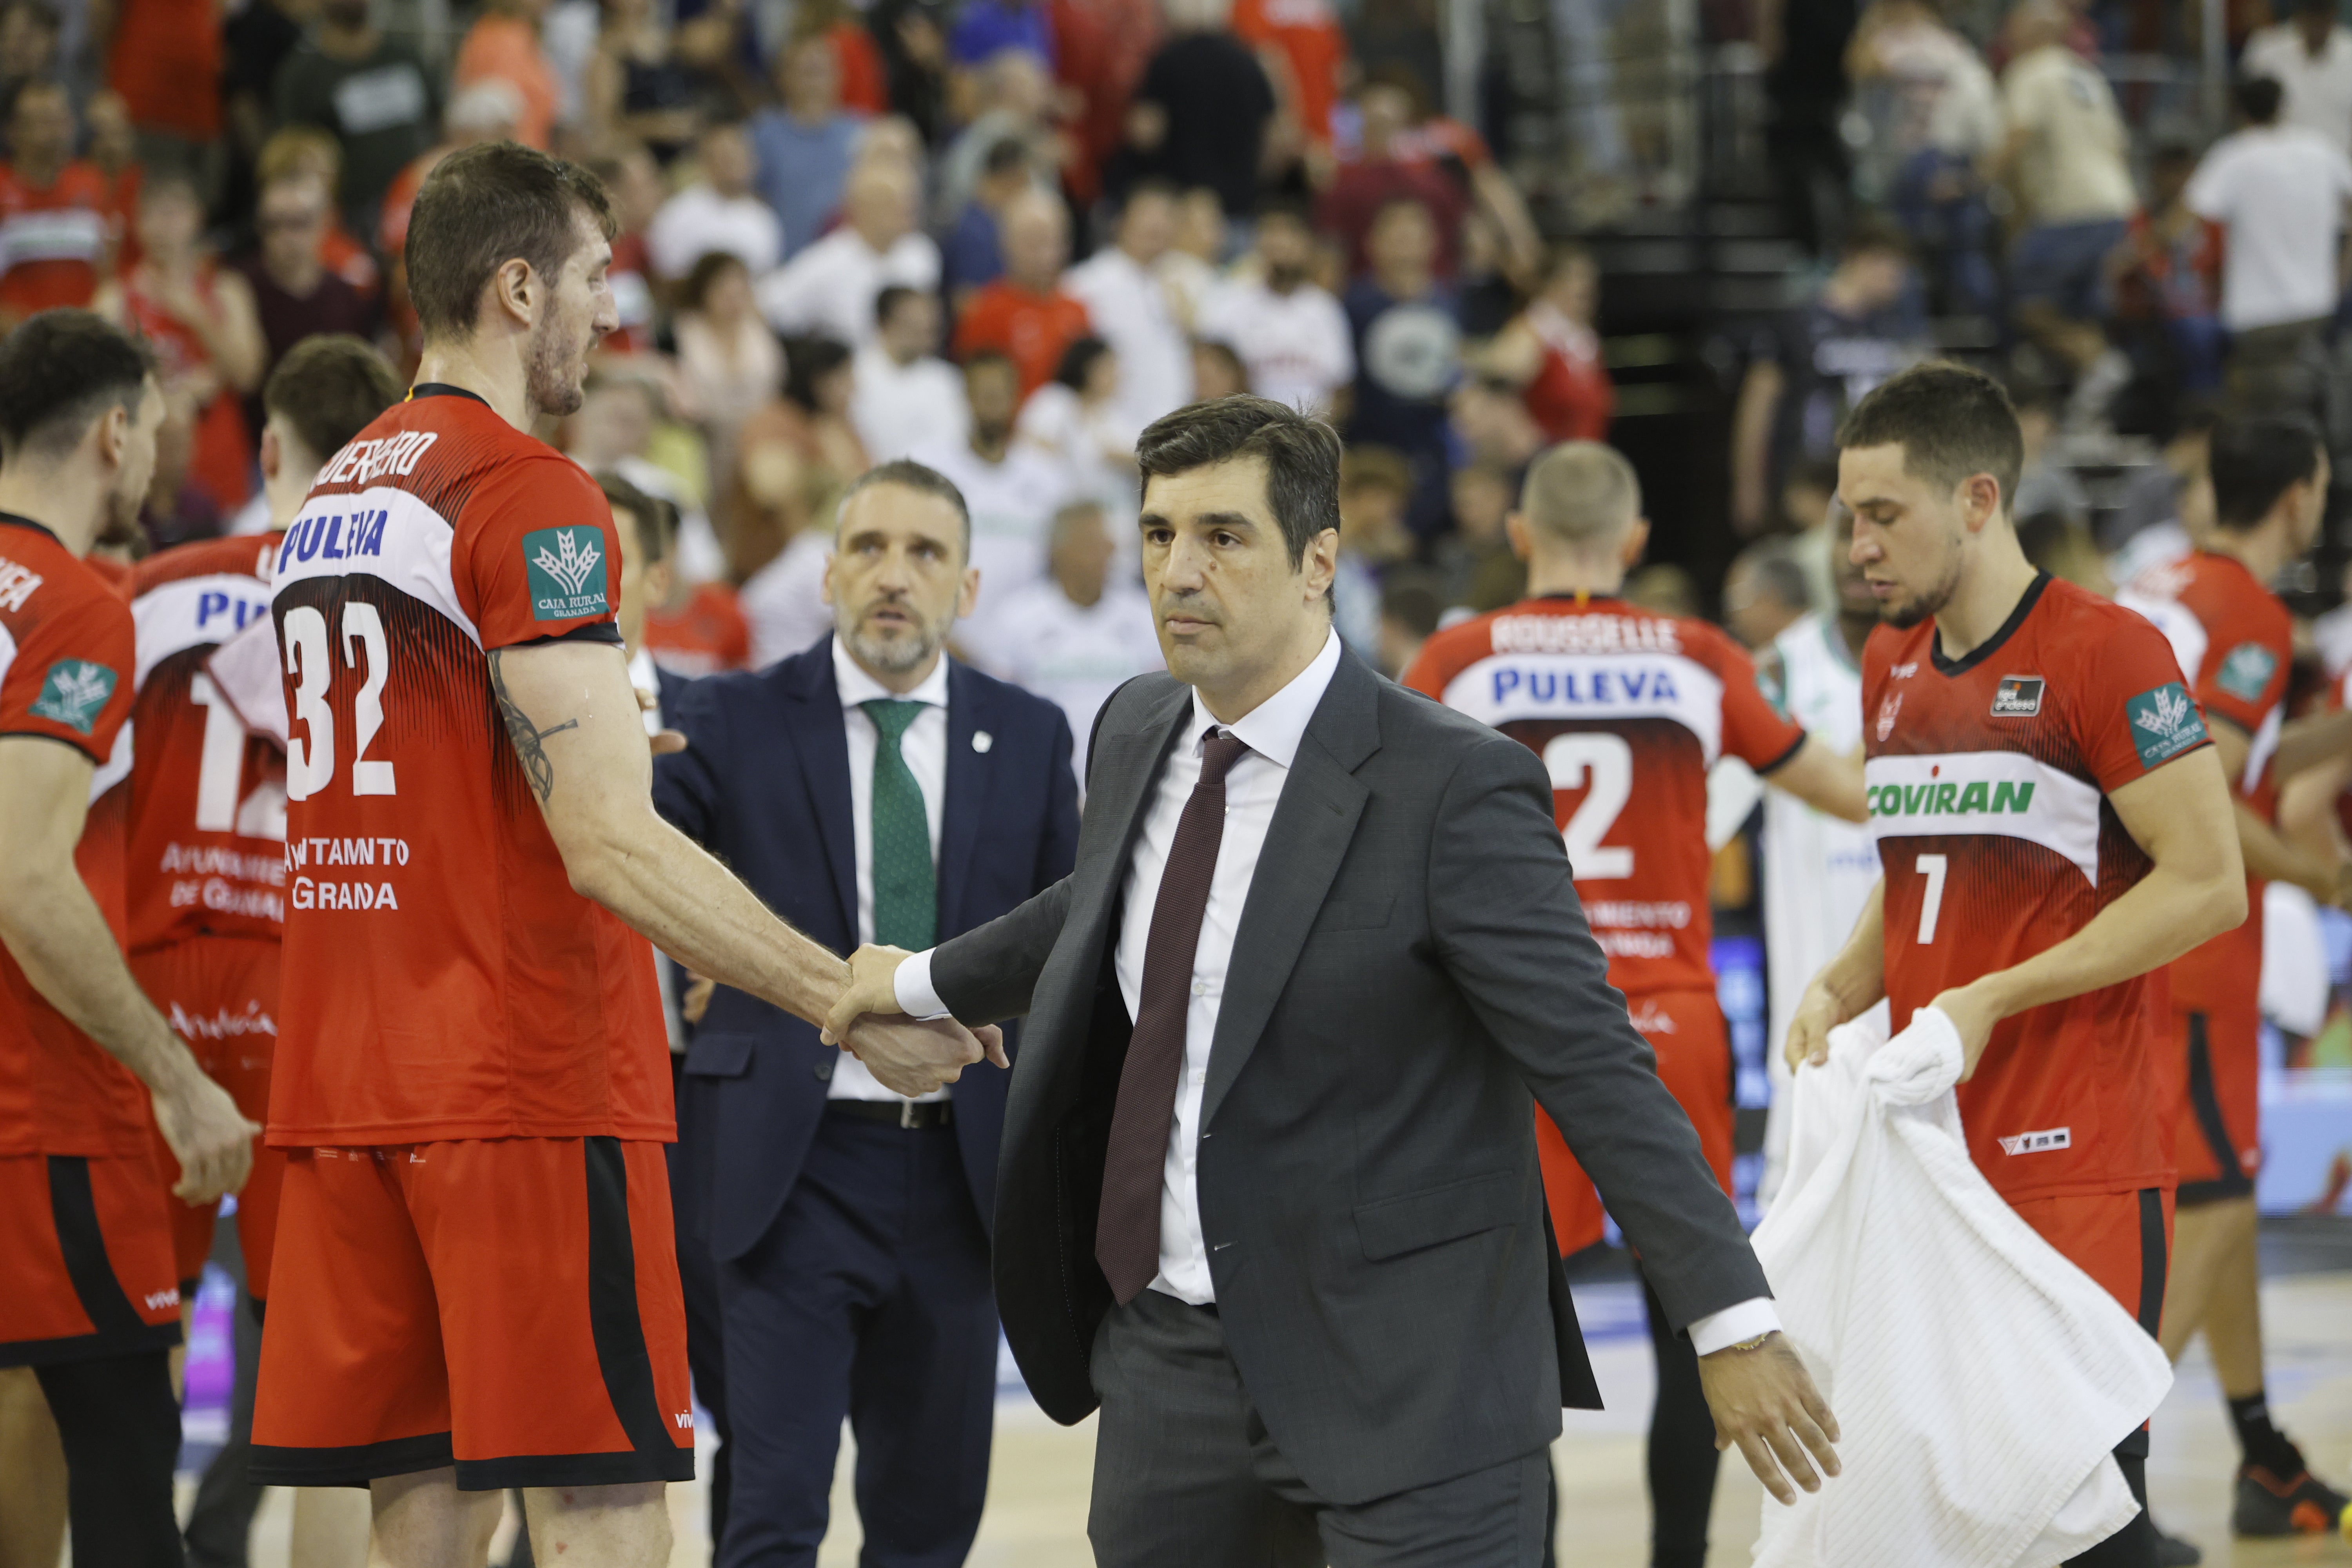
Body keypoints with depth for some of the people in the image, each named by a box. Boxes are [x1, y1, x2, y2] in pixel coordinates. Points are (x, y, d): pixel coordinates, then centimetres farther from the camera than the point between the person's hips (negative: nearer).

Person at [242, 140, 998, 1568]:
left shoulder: (330, 499, 15)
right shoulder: (533, 498, -12)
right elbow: (607, 844, -19)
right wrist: (852, 1003, -18)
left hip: (348, 1084, 8)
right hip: (531, 1083, -8)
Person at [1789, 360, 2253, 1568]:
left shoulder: (2105, 653, -9)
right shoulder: (1891, 666, 15)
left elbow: (2208, 887, -13)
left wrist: (1991, 1001, -16)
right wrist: (1842, 992, 4)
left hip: (2076, 1167, -7)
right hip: (1925, 1152, 7)